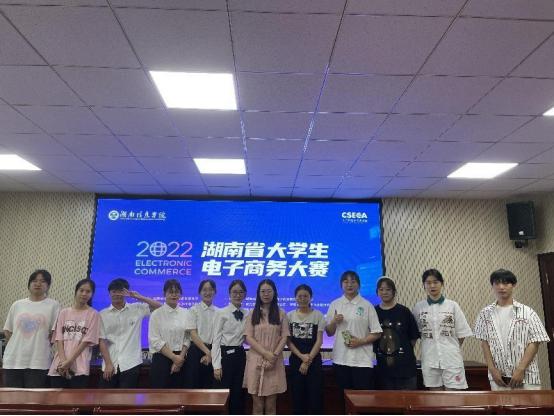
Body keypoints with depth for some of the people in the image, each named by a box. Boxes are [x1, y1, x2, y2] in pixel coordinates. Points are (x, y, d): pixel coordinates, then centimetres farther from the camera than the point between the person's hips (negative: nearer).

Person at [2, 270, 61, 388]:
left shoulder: (53, 306, -2)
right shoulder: (17, 305, 9)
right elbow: (7, 331, 15)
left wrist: (40, 346, -1)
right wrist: (18, 346, 9)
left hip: (39, 362, -3)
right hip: (13, 360, 4)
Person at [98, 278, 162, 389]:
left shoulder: (137, 309, 4)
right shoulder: (103, 314, 4)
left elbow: (159, 307, 2)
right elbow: (102, 341, 2)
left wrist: (138, 297, -3)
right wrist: (108, 363, -6)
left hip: (131, 363, -1)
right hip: (110, 364, 1)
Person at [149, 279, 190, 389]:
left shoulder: (185, 313, 6)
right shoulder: (157, 314, -4)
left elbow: (187, 338, 4)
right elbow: (155, 340, -10)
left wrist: (180, 357, -9)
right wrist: (173, 357, -14)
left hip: (180, 360, 3)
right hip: (162, 359, -3)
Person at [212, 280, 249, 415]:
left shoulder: (247, 314, 6)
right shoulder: (221, 313, -7)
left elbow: (247, 338, 12)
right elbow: (216, 339, -9)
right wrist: (217, 366, -13)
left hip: (240, 356, 4)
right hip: (225, 355, -4)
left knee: (238, 395, 12)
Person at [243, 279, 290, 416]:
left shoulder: (281, 313, 6)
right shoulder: (253, 313, 5)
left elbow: (285, 337, 1)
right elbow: (248, 338, -1)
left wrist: (274, 356, -12)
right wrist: (266, 354, -12)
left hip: (275, 362, 0)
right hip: (256, 361, 0)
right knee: (257, 405, 3)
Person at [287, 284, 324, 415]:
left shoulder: (318, 315, -1)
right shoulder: (290, 316, 3)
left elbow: (319, 340, -4)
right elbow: (288, 341, 1)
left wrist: (308, 359, -11)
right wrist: (301, 356, -12)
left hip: (314, 359, -1)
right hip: (296, 359, 2)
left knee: (315, 395, 0)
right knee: (298, 395, 6)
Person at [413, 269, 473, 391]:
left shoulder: (453, 306, -1)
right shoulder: (419, 307, 2)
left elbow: (461, 333, 3)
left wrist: (452, 349, 7)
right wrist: (430, 347, 4)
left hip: (451, 358, -1)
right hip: (429, 359, 1)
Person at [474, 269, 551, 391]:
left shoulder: (527, 312, 0)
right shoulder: (486, 313, 4)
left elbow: (534, 343, -3)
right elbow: (485, 343, 5)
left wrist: (520, 369, -10)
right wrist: (492, 369, -4)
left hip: (526, 376, -1)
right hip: (498, 376, 1)